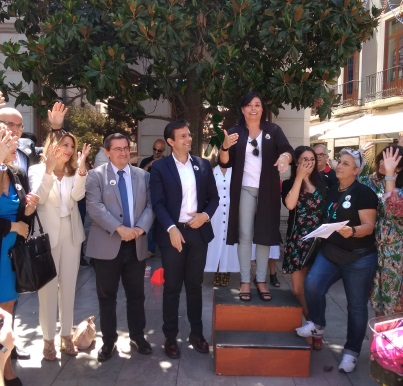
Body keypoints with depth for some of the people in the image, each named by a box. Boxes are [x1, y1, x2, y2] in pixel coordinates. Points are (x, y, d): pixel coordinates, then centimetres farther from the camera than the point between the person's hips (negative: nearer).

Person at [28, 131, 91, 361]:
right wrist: (49, 169, -30)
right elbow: (39, 198, -19)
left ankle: (67, 335, 25)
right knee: (48, 288, 5)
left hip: (71, 234, 4)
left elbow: (78, 195, -13)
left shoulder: (74, 173, 5)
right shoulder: (37, 170, -3)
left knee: (68, 286, 12)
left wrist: (81, 167, -26)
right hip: (47, 235, -3)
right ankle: (49, 339, 17)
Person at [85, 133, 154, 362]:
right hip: (107, 245, -2)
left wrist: (141, 227, -15)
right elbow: (95, 207, -12)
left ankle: (138, 336, 29)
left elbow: (150, 205, 3)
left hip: (136, 245, 3)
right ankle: (109, 341, 23)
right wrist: (119, 228, -21)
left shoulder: (143, 175, 9)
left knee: (136, 295, 12)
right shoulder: (96, 175, -1)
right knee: (107, 296, 8)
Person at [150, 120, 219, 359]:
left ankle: (197, 333, 27)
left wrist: (206, 215, -8)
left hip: (198, 232, 3)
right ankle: (171, 337, 19)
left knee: (195, 285, 13)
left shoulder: (203, 165, 7)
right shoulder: (160, 167, -3)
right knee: (172, 287, 6)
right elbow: (158, 203, -9)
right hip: (173, 233, -3)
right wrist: (172, 228, -20)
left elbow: (214, 197, 10)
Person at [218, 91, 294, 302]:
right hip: (245, 190, 0)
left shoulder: (273, 130, 3)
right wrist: (226, 147, -20)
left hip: (267, 190, 1)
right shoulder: (235, 132, 4)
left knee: (264, 235, 7)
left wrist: (285, 156, -31)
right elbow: (224, 163, 1)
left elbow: (288, 150, -7)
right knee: (245, 235, 0)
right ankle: (245, 281, 7)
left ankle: (261, 281, 17)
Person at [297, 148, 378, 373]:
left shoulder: (364, 193, -9)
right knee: (312, 285, -17)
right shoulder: (331, 191, 10)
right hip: (330, 252, 5)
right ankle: (318, 325, 9)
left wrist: (352, 231, -35)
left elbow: (369, 226, -17)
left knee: (356, 305, 6)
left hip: (359, 257, -5)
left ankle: (352, 351, 23)